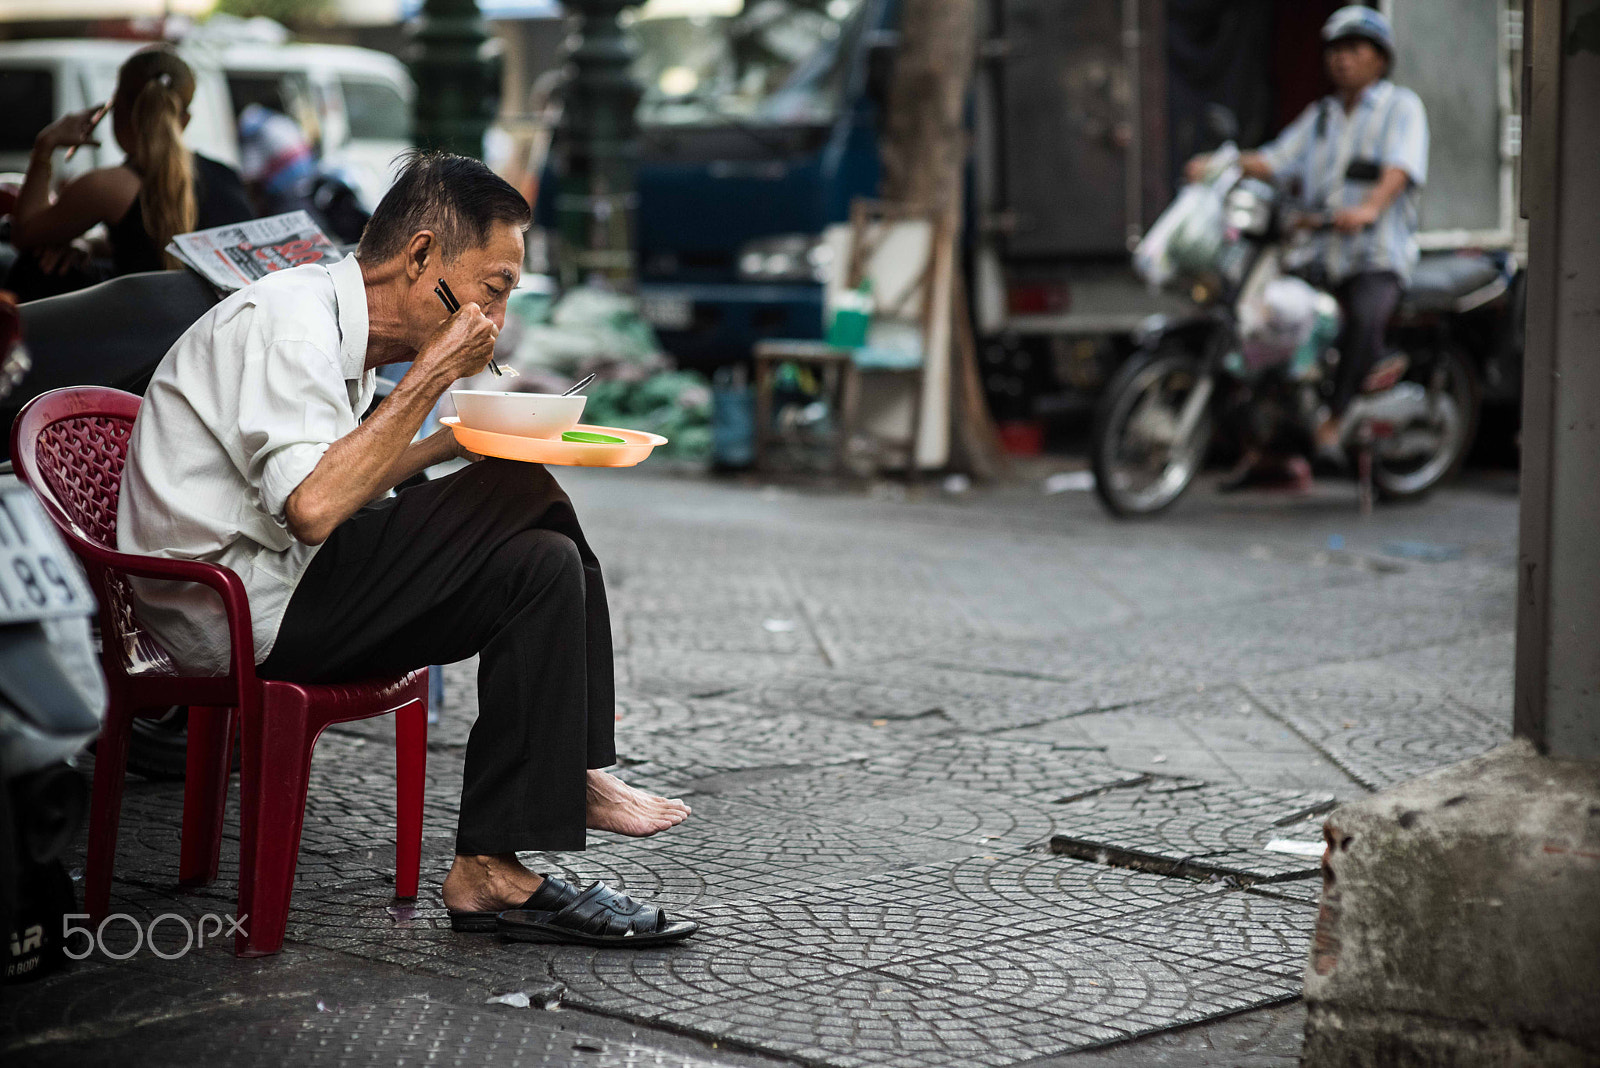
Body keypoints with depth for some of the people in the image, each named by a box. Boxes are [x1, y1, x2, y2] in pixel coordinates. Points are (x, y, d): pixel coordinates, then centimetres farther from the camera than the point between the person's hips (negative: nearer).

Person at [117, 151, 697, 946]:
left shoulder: (329, 317, 14)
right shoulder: (290, 319, -16)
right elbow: (313, 506, -28)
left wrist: (459, 440, 6)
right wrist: (428, 377, -20)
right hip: (241, 615, -10)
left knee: (540, 560, -1)